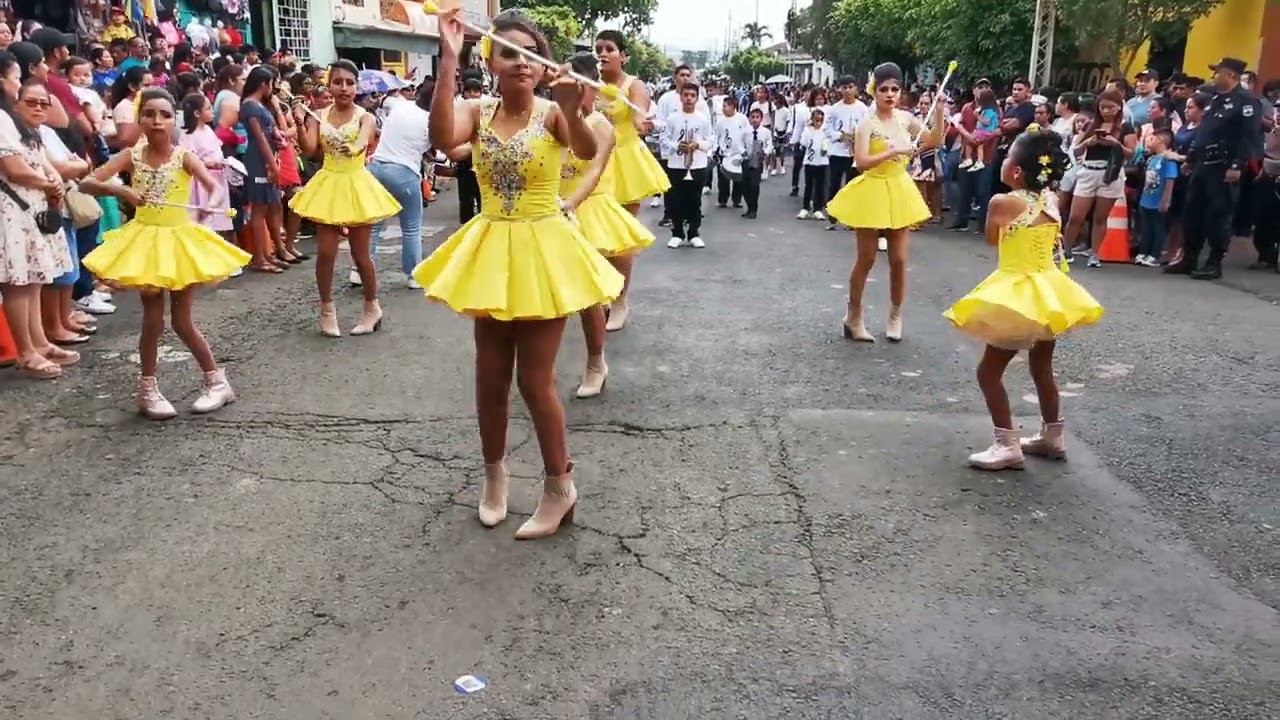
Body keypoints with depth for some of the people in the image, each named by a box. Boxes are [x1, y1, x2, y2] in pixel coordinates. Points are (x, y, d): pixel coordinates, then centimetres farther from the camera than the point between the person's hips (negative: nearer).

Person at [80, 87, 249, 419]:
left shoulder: (184, 156, -9)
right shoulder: (132, 156, -4)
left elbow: (216, 187, -23)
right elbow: (87, 183, -9)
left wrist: (210, 205, -45)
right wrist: (118, 190, -29)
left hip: (180, 240, -2)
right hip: (145, 241, 2)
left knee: (182, 322, 3)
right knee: (152, 321, 5)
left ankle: (217, 381, 20)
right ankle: (148, 390, 20)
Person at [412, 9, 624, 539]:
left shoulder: (552, 113, -10)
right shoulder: (477, 112, -2)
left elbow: (588, 151, -31)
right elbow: (442, 139, -25)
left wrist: (572, 110, -51)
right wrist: (449, 59, -28)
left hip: (542, 253, -4)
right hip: (490, 254, 4)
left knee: (534, 379, 2)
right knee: (491, 375, 14)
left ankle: (560, 486, 21)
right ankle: (493, 471, 37)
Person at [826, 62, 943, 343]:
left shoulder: (906, 118, 1)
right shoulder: (867, 123, -14)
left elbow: (935, 141, 10)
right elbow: (861, 162, -25)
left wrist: (940, 112, -2)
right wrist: (894, 151, -29)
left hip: (899, 192, 5)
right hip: (872, 191, -5)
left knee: (898, 259, 8)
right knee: (866, 259, 4)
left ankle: (895, 316, 24)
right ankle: (853, 316, 18)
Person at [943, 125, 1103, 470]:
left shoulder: (1003, 202, -18)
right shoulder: (1052, 200, 1)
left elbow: (991, 239, -1)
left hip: (1020, 295, -7)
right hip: (1048, 290, 8)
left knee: (989, 370, 2)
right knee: (1042, 368, 21)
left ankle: (1007, 445, 0)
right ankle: (1052, 437, 33)